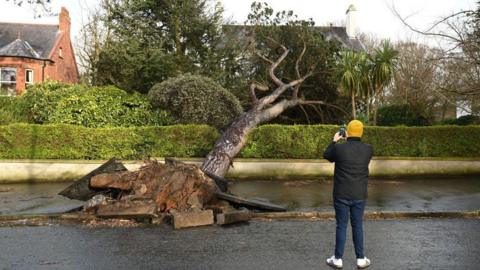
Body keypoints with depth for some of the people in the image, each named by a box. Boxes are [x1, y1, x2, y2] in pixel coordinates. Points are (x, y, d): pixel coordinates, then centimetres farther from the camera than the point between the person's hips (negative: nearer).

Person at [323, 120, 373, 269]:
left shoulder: (339, 148, -14)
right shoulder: (368, 149, -6)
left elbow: (326, 155, 7)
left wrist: (334, 141, 19)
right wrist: (349, 140, 20)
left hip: (341, 195, -2)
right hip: (359, 195, 2)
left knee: (341, 226, 7)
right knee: (358, 226, 13)